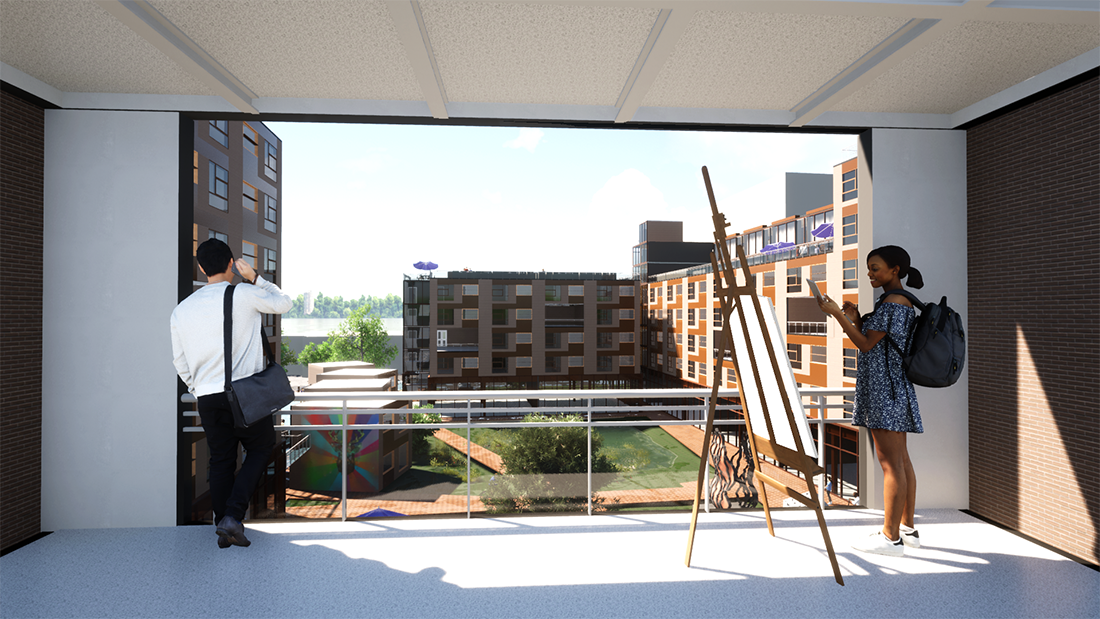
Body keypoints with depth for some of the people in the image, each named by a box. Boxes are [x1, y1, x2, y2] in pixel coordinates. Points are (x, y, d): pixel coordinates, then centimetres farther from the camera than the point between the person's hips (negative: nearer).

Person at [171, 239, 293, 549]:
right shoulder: (244, 294, -7)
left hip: (206, 397, 4)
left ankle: (224, 529, 18)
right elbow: (283, 302, 11)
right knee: (261, 447, 14)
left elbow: (181, 363, 15)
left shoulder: (181, 310, 9)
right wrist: (254, 277, 13)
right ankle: (233, 514, 1)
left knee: (220, 460, 15)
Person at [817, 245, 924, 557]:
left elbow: (867, 345, -15)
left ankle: (891, 537, 2)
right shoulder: (901, 303, 18)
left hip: (885, 388, -11)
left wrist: (837, 314, -15)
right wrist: (856, 320, 6)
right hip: (893, 389, 11)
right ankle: (907, 528, 24)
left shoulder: (893, 302, -14)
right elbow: (874, 342, 18)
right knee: (900, 461, 14)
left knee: (890, 463, -5)